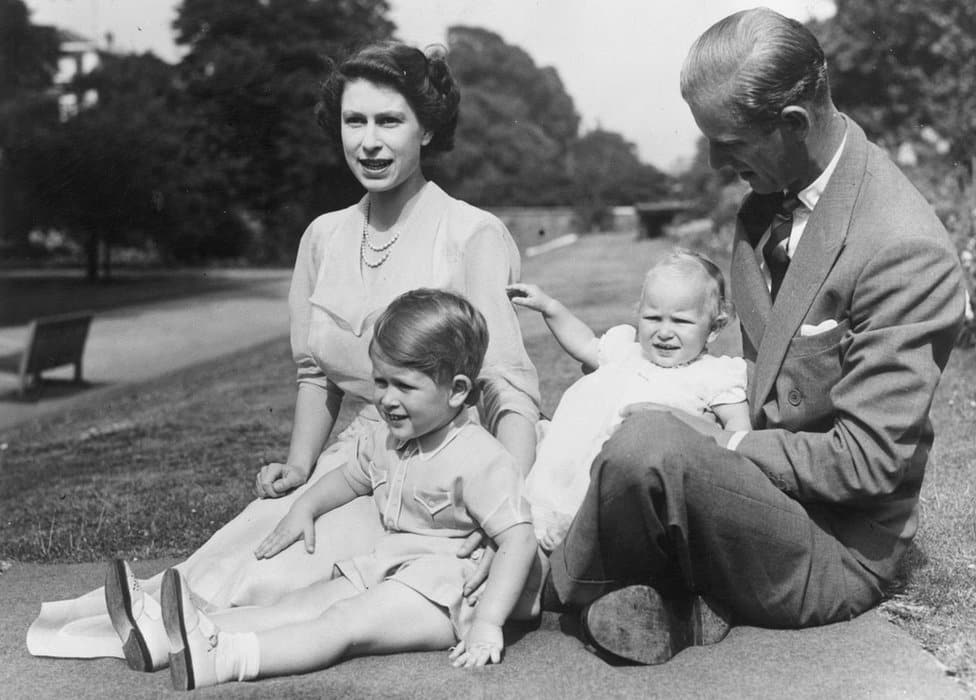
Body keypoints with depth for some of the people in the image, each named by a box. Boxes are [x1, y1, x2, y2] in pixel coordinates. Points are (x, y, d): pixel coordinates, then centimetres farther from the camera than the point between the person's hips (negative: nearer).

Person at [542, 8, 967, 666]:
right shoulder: (769, 198, 1)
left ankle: (547, 596, -4)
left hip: (836, 553, -9)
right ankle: (685, 598, -7)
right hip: (762, 484, 9)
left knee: (650, 441, -32)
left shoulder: (905, 248, -24)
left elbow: (868, 463, -22)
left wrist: (719, 449, -19)